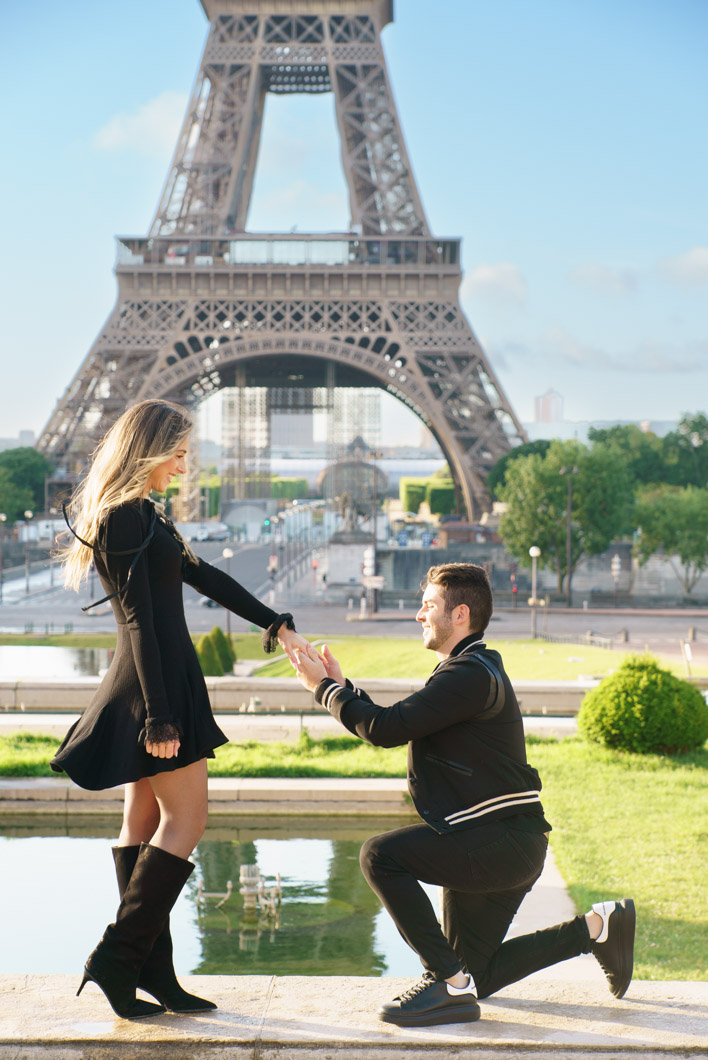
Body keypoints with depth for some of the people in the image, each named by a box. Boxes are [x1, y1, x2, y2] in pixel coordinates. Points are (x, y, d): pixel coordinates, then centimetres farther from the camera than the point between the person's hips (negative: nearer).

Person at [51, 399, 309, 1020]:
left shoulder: (142, 514, 17)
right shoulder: (124, 517, -15)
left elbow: (203, 575, 22)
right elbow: (139, 619, -19)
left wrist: (275, 624, 21)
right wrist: (160, 716, -21)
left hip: (157, 682, 10)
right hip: (156, 683, -10)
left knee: (146, 820, 9)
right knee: (186, 820, -7)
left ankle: (152, 974, 13)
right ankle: (118, 959, -5)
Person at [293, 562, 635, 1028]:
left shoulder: (471, 675, -17)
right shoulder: (466, 670, 17)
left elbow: (387, 728, -22)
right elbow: (392, 727, 17)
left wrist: (324, 688, -10)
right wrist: (342, 686, 12)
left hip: (503, 840, -11)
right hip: (500, 848, 11)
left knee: (381, 855, -23)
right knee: (475, 976, 15)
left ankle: (449, 985, -18)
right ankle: (599, 926, 23)